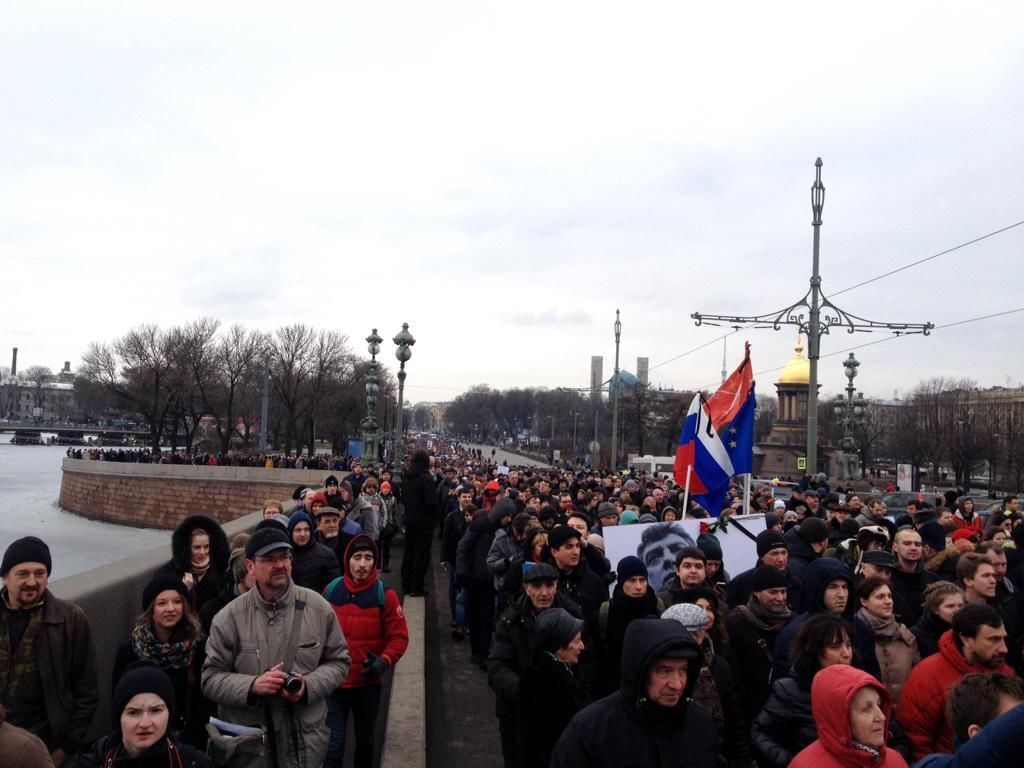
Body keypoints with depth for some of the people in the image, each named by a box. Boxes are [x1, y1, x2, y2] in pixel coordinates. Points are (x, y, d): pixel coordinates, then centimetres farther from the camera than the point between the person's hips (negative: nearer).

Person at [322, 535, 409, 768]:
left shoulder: (384, 594, -10)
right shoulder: (331, 590, -4)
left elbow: (399, 636, -8)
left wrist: (385, 661, -23)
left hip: (368, 683, 0)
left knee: (365, 740, 20)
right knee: (333, 745, -1)